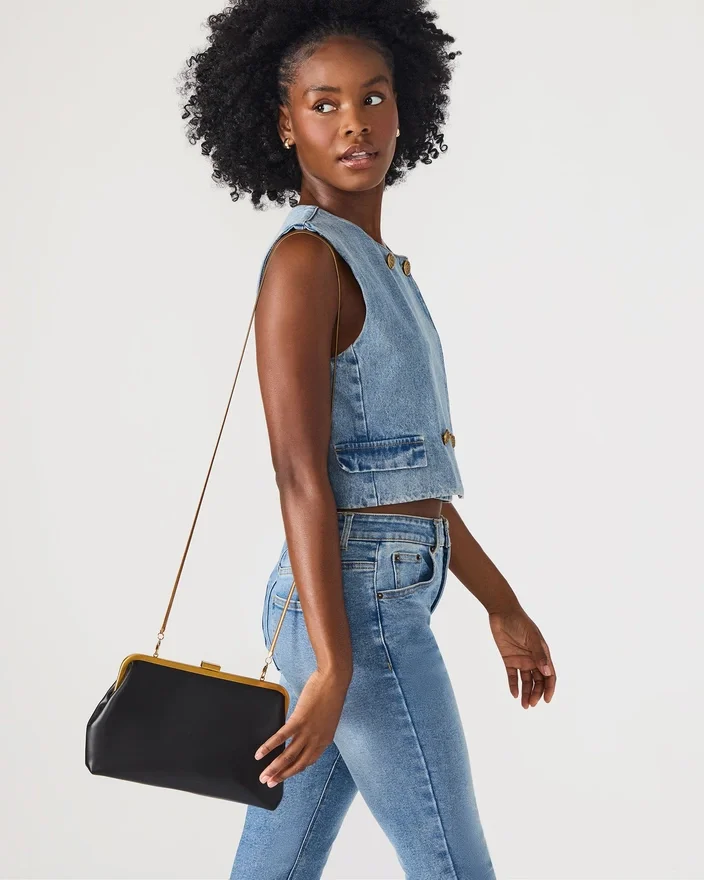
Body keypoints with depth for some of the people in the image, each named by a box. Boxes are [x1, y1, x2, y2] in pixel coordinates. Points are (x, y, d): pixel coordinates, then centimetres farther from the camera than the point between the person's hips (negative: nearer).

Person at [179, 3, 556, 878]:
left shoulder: (372, 268, 18)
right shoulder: (304, 259, -11)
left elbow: (413, 472, 20)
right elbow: (300, 475, -19)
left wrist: (502, 606, 22)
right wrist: (335, 666, -23)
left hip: (357, 609, 9)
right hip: (359, 613, -9)